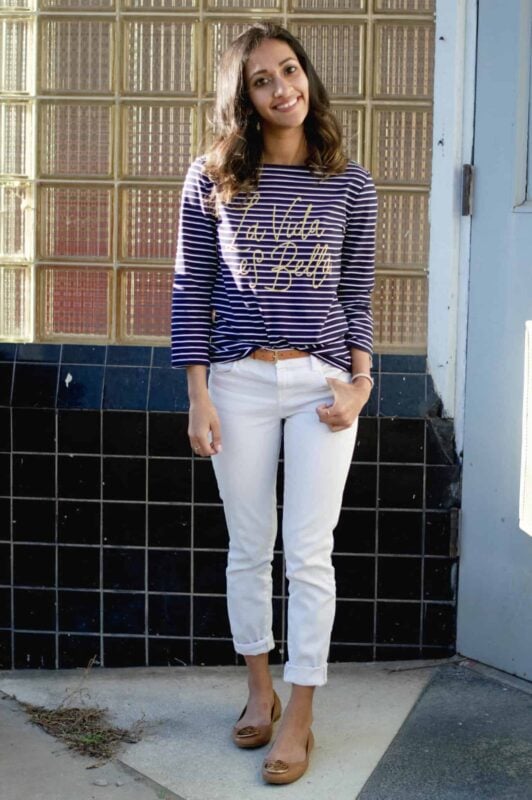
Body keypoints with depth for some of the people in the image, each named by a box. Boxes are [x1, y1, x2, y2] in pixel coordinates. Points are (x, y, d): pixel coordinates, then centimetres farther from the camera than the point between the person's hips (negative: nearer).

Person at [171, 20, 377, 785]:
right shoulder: (212, 179, 0)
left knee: (310, 555, 1)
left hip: (322, 383, 0)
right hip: (239, 381, 1)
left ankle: (300, 716, 13)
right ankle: (261, 688, 30)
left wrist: (360, 383, -6)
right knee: (249, 548, 10)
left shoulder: (350, 185, 2)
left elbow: (357, 297, 6)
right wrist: (198, 395, -4)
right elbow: (191, 292, 1)